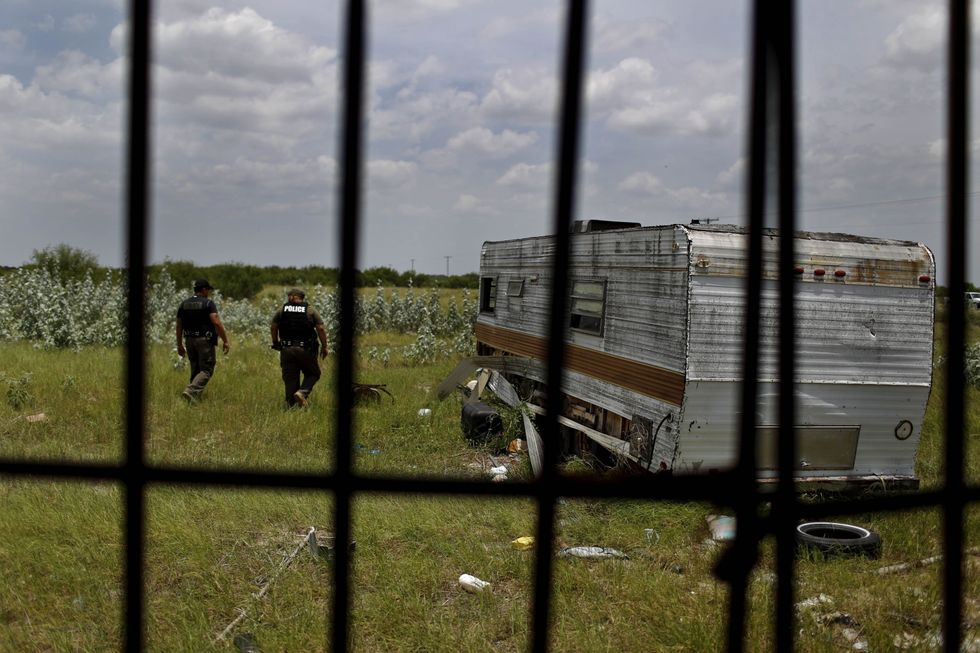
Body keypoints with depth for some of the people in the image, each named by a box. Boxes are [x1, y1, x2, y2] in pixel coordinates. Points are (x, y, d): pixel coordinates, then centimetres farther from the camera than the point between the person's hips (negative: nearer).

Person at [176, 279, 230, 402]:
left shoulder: (184, 304, 10)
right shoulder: (208, 303, -7)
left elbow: (179, 326, 10)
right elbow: (217, 323, -17)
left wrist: (179, 345, 17)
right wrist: (225, 341, -12)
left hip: (189, 340, 6)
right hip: (205, 340, -6)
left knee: (195, 370, 16)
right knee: (206, 370, -3)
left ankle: (196, 396, 17)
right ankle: (190, 391, -21)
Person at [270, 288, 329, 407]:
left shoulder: (281, 311, 5)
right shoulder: (310, 311, 0)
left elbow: (273, 328, 6)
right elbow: (321, 329, -7)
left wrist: (275, 342, 21)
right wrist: (324, 346, 0)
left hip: (287, 350, 2)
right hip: (306, 351, -2)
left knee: (290, 378, 9)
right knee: (313, 374, 13)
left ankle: (290, 404, 5)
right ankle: (302, 392, -11)